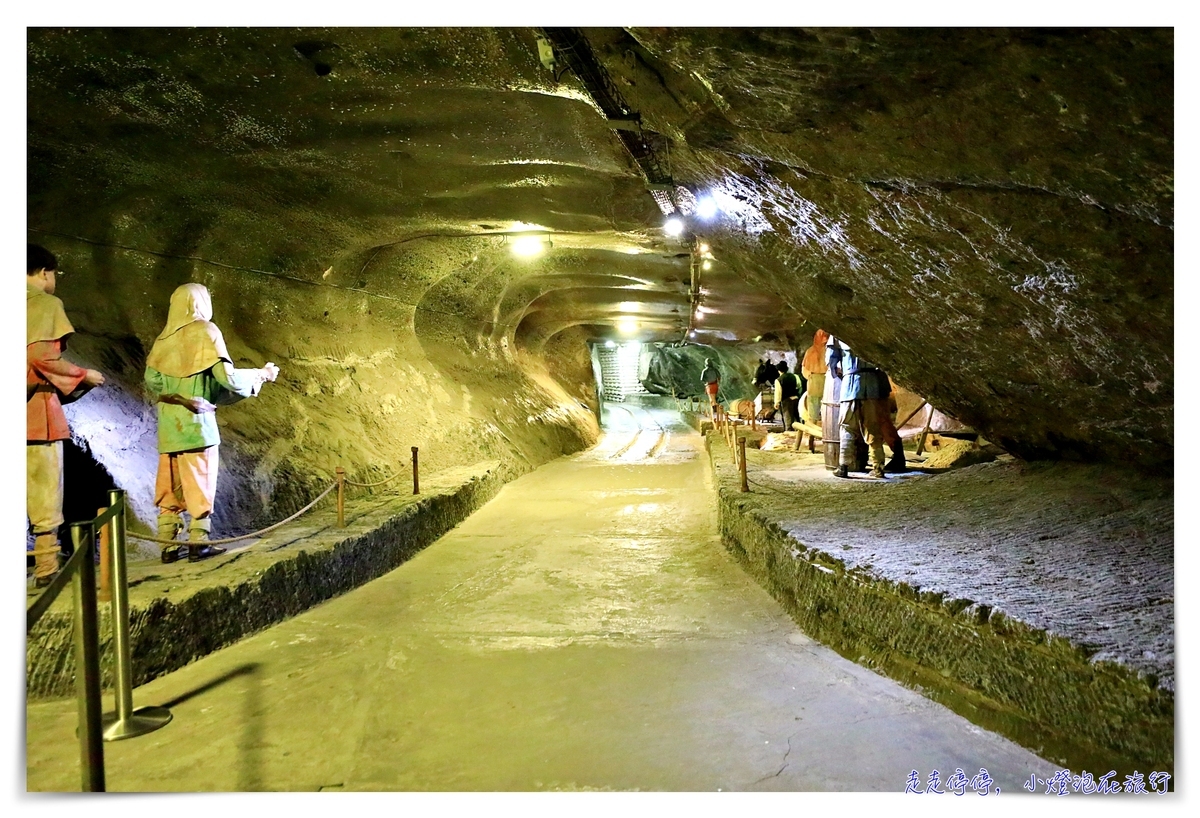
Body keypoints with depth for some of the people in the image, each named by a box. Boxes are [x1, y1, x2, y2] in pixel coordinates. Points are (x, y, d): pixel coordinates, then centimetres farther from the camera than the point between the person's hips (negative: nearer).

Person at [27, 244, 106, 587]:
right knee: (44, 494, -1)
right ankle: (47, 567, 2)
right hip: (36, 410, -7)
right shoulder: (46, 303, -5)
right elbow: (41, 356, -16)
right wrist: (84, 374, -3)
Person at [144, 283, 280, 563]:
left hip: (169, 423, 5)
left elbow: (151, 379, 6)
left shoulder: (165, 337, 10)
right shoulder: (204, 330, -4)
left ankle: (169, 545, 12)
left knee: (169, 484, 9)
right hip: (196, 420, -5)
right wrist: (261, 375, 2)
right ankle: (199, 542, 3)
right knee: (199, 481, 1)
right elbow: (227, 376, -11)